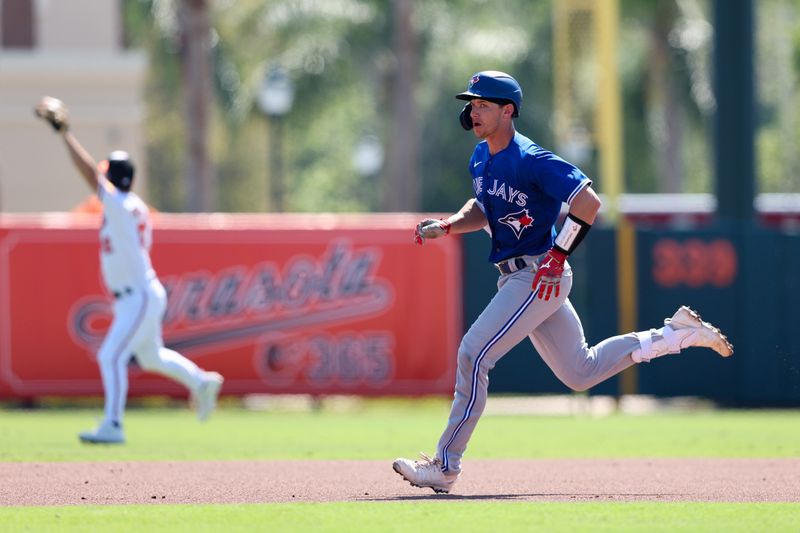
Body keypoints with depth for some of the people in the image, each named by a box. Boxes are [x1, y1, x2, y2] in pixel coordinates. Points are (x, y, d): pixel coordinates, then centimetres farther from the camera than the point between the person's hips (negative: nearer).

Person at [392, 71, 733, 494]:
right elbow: (483, 209, 24)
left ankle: (445, 466, -9)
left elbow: (588, 203, -24)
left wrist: (558, 256, -23)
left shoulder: (530, 161, -19)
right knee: (580, 373, 18)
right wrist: (446, 226, 5)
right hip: (515, 279, 10)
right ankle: (679, 335, 27)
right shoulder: (481, 157, 8)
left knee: (473, 354, -14)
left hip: (538, 277, -10)